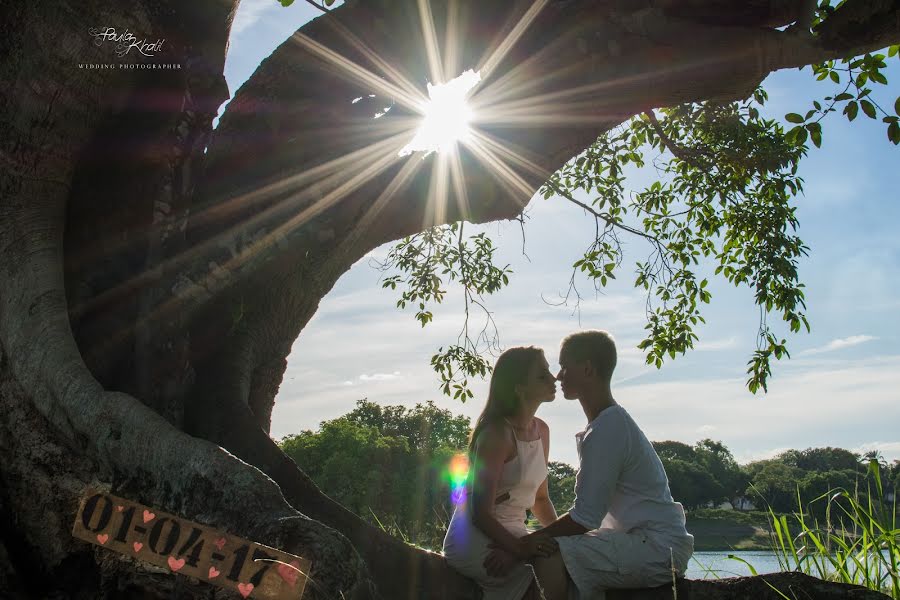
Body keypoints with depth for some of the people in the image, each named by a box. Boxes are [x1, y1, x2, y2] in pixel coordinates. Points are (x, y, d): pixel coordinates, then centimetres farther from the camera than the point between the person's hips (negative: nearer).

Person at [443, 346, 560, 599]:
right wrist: (519, 548, -28)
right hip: (474, 541, -8)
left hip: (513, 536, 8)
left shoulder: (541, 431, 8)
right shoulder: (497, 434, -18)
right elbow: (480, 514, -20)